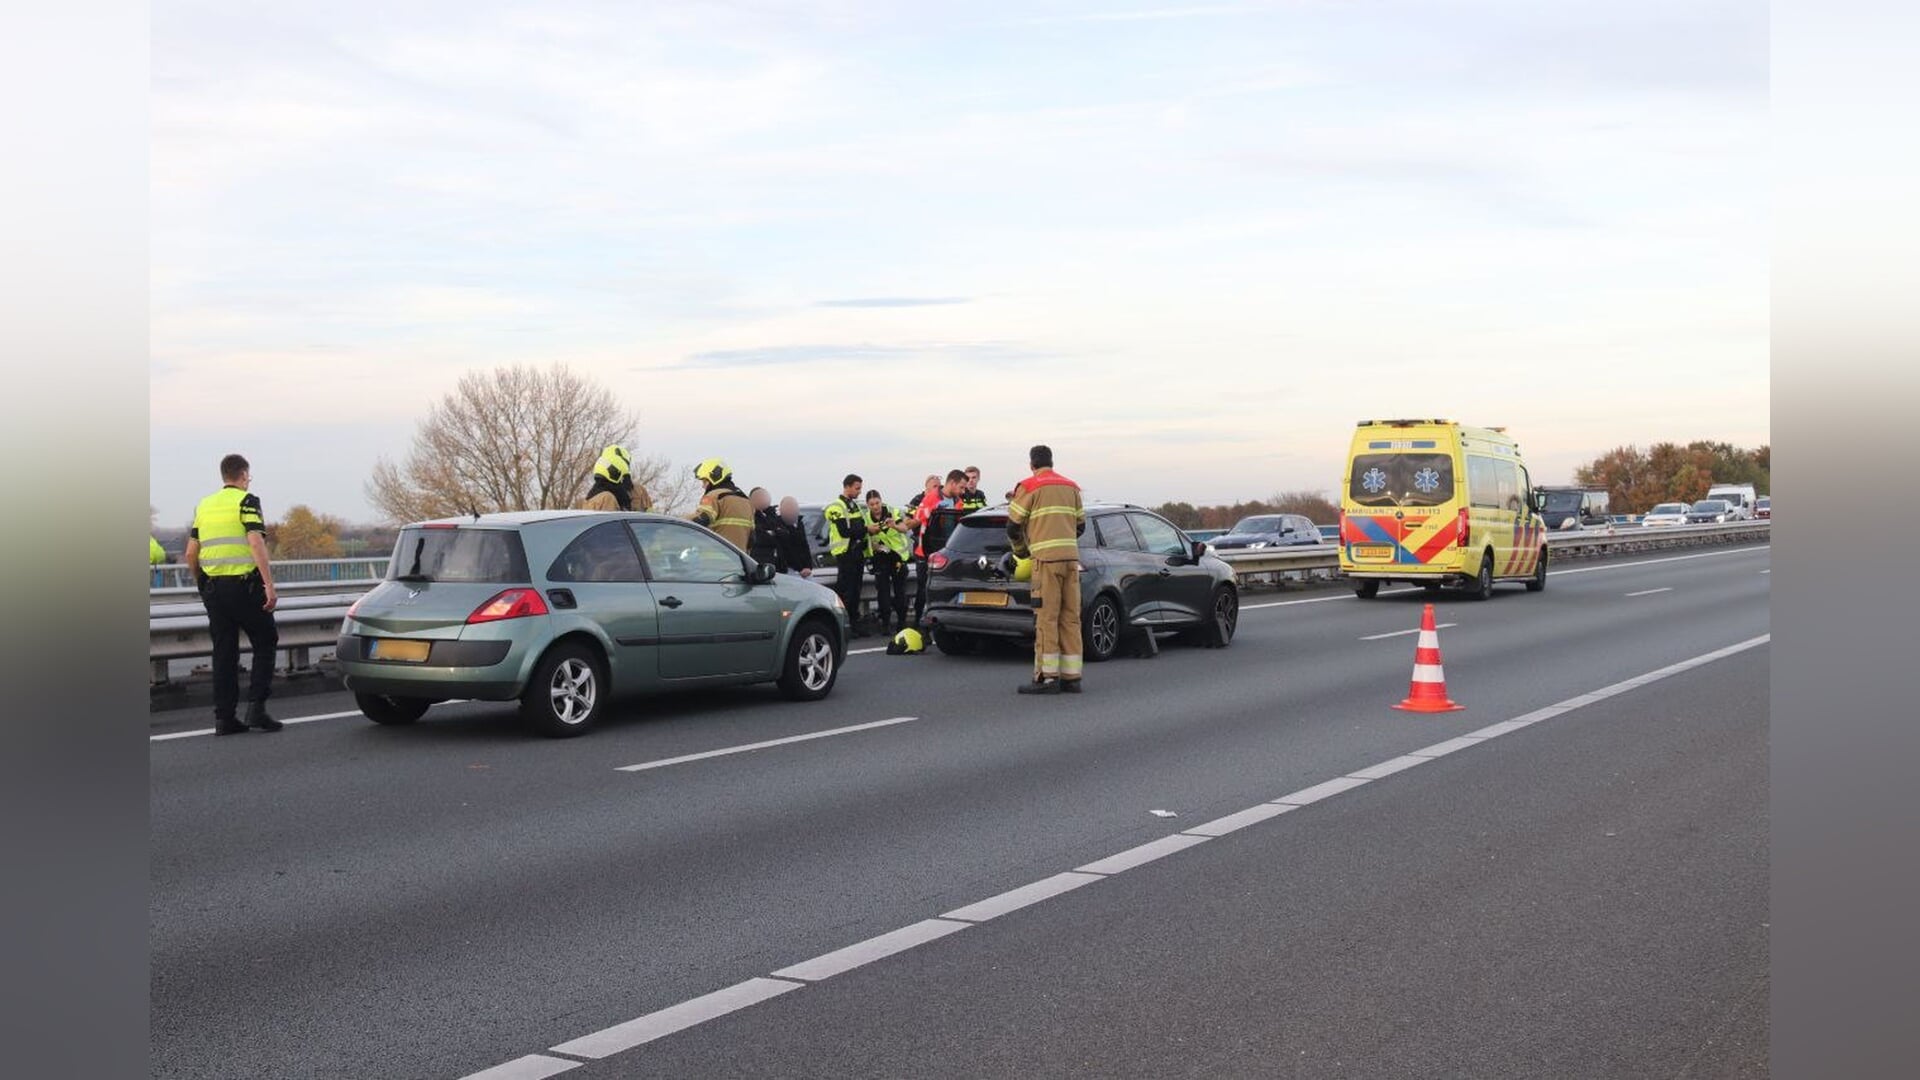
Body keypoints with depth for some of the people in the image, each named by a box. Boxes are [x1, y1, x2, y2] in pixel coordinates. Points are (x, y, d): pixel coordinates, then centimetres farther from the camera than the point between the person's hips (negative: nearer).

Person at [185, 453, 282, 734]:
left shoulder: (204, 505, 13)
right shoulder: (246, 501, -5)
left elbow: (191, 554, 13)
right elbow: (256, 543, -16)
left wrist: (202, 584, 25)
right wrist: (269, 585, -19)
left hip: (213, 587, 6)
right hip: (244, 584, -5)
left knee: (224, 652, 9)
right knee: (265, 643, 7)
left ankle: (223, 717, 8)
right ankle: (256, 706, -4)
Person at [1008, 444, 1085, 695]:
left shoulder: (1029, 487, -1)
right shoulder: (1071, 488, 17)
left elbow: (1013, 526, 0)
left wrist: (1020, 551, 18)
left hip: (1046, 559, -6)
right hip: (1071, 557, 6)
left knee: (1046, 618, -6)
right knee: (1071, 618, 6)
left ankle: (1047, 677, -10)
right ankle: (1071, 677, 7)